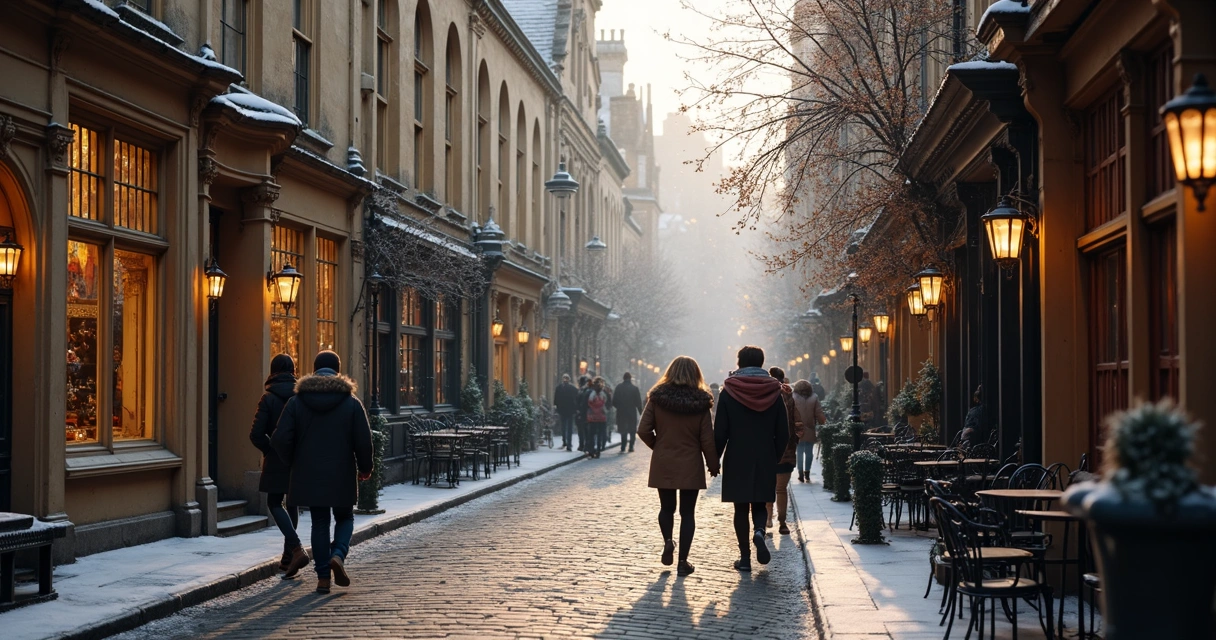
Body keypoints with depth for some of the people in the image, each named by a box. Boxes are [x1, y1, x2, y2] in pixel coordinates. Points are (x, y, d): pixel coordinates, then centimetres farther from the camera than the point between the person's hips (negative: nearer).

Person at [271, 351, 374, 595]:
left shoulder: (296, 402, -1)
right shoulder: (351, 403, -3)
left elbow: (280, 439, -6)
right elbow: (364, 440, -6)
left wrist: (294, 463, 10)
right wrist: (365, 468, 10)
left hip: (309, 476, 1)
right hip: (342, 476, -1)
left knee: (319, 523, 10)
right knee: (345, 518, 16)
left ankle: (323, 577, 6)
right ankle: (338, 555, -11)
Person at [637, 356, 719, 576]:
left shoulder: (657, 397, -6)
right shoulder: (701, 402, -6)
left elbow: (643, 430, -8)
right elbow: (707, 439, -5)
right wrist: (713, 464, 7)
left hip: (663, 465, 1)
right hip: (691, 466, -1)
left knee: (666, 507, 19)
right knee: (687, 513, 7)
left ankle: (667, 541, -5)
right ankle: (683, 561, 5)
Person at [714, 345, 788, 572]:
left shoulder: (728, 391, -5)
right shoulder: (774, 392, 1)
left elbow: (720, 432, -6)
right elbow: (783, 433, 2)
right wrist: (775, 457, 14)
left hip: (737, 460, -1)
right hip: (765, 460, 2)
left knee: (741, 508, 6)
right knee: (759, 504, 13)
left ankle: (745, 557, 4)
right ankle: (759, 531, -17)